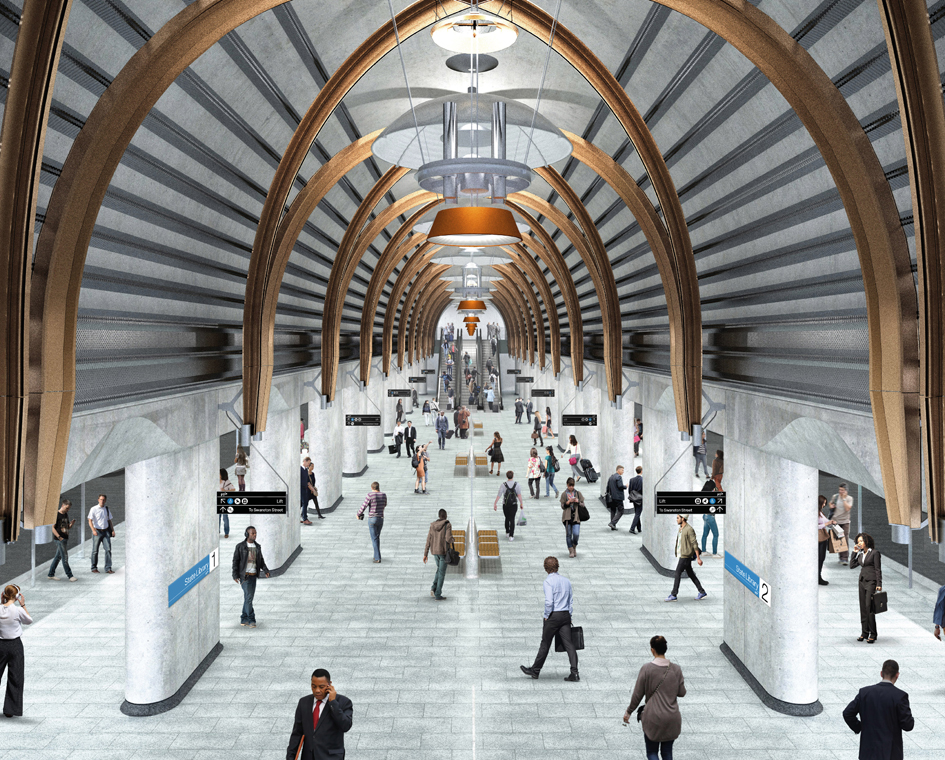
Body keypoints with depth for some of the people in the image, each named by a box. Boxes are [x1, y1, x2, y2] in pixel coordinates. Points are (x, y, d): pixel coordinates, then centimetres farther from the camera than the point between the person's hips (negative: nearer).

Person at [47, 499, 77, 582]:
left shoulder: (66, 515, 15)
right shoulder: (56, 514, -8)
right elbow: (52, 527, -13)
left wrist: (72, 524, -1)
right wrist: (59, 537, -18)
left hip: (65, 538, 8)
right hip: (59, 539, -8)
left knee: (58, 556, 12)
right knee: (65, 557, -6)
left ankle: (51, 574, 20)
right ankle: (69, 575, -3)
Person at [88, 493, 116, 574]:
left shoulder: (107, 509, 11)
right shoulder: (93, 509, -2)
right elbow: (90, 521, -7)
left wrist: (113, 530, 7)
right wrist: (93, 530, -22)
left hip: (105, 531, 3)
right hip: (97, 531, -3)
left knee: (108, 549, -6)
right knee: (95, 550, 5)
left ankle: (108, 568, -5)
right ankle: (94, 568, 19)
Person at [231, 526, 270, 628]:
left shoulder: (257, 547, 11)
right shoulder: (240, 546, -4)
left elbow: (261, 560, 16)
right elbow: (235, 561, -4)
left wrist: (265, 570, 1)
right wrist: (235, 575, -11)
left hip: (253, 575, 5)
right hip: (244, 576, -5)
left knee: (248, 598, 9)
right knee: (248, 597, -10)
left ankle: (244, 620, 17)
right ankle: (251, 620, -4)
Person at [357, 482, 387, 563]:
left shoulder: (370, 495, -15)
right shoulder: (384, 495, 0)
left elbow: (363, 506, -12)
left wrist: (358, 514, 6)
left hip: (372, 519, -5)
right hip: (381, 519, 5)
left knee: (374, 539, 0)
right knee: (377, 537, 21)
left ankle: (378, 558, -3)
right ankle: (376, 555, 28)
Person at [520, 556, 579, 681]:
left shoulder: (548, 581, -9)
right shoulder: (566, 581, 12)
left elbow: (549, 601, -19)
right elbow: (571, 601, 15)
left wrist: (546, 616, -7)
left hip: (553, 615, -5)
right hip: (566, 615, 5)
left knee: (545, 644, 7)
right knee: (569, 644, 0)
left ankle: (535, 670, 21)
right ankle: (574, 672, -10)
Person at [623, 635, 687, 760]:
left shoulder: (646, 669, -13)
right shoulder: (676, 669, -5)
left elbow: (637, 695, -7)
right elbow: (682, 692, 3)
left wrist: (628, 712, 6)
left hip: (653, 718, -3)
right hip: (672, 719, 3)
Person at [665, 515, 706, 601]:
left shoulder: (689, 529, -16)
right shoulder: (681, 528, 13)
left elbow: (694, 544, -17)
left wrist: (698, 558, -17)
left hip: (685, 556, -10)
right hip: (681, 555, 10)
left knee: (677, 574, -7)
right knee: (691, 574, 13)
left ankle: (673, 595, -3)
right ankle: (702, 592, 21)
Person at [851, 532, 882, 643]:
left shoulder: (874, 553, -4)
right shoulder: (861, 554, 15)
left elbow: (878, 570, -7)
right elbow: (852, 566, 14)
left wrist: (879, 584, -13)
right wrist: (854, 553, 10)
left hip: (871, 581, -7)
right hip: (862, 581, 7)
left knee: (869, 607, -11)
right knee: (863, 607, 6)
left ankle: (873, 635, -5)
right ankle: (864, 633, 11)